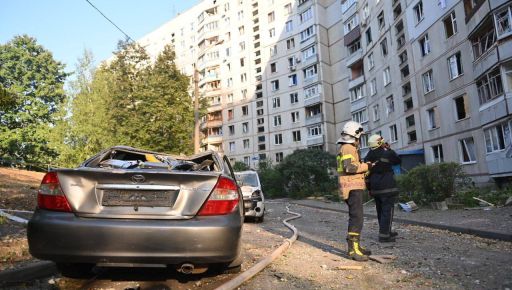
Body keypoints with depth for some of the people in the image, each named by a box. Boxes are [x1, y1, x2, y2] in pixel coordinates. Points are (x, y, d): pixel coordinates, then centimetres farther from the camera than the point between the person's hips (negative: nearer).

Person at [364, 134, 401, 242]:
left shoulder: (368, 157, 6)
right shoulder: (387, 153, -11)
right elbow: (398, 161, 8)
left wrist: (369, 188, 16)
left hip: (375, 188, 7)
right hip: (387, 187, -6)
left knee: (381, 211, 16)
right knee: (387, 210, -3)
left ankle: (386, 232, 29)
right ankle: (384, 235, -5)